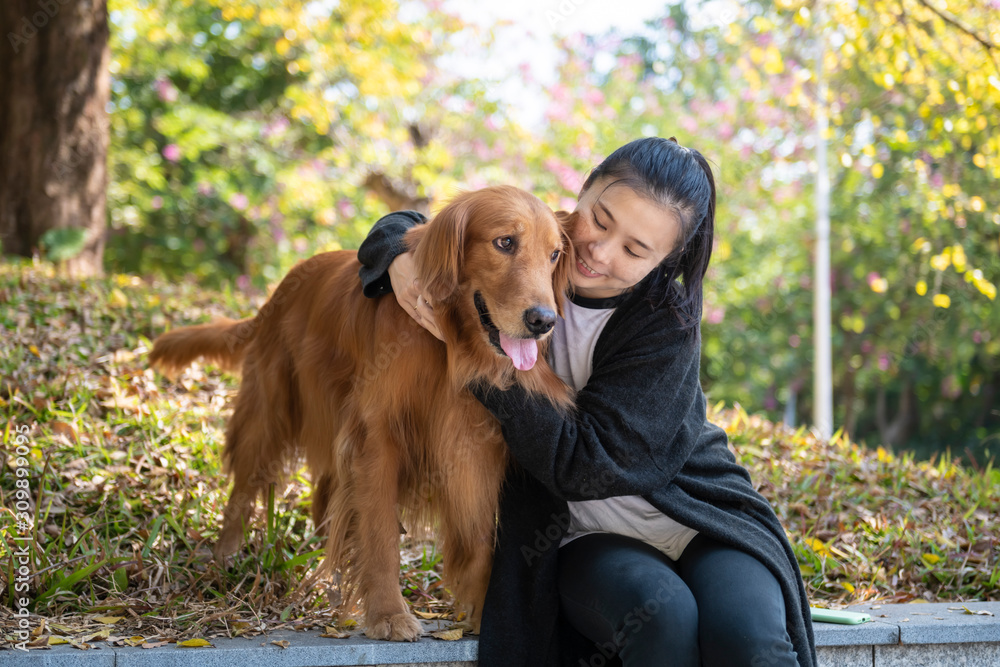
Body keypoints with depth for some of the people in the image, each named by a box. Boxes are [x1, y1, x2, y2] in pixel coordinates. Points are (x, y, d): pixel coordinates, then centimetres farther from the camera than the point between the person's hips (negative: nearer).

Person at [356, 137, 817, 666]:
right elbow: (407, 225, 14)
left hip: (699, 519, -2)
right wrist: (400, 256, -12)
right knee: (660, 614, -33)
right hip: (589, 540, 2)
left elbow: (582, 464, -22)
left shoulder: (668, 327, -15)